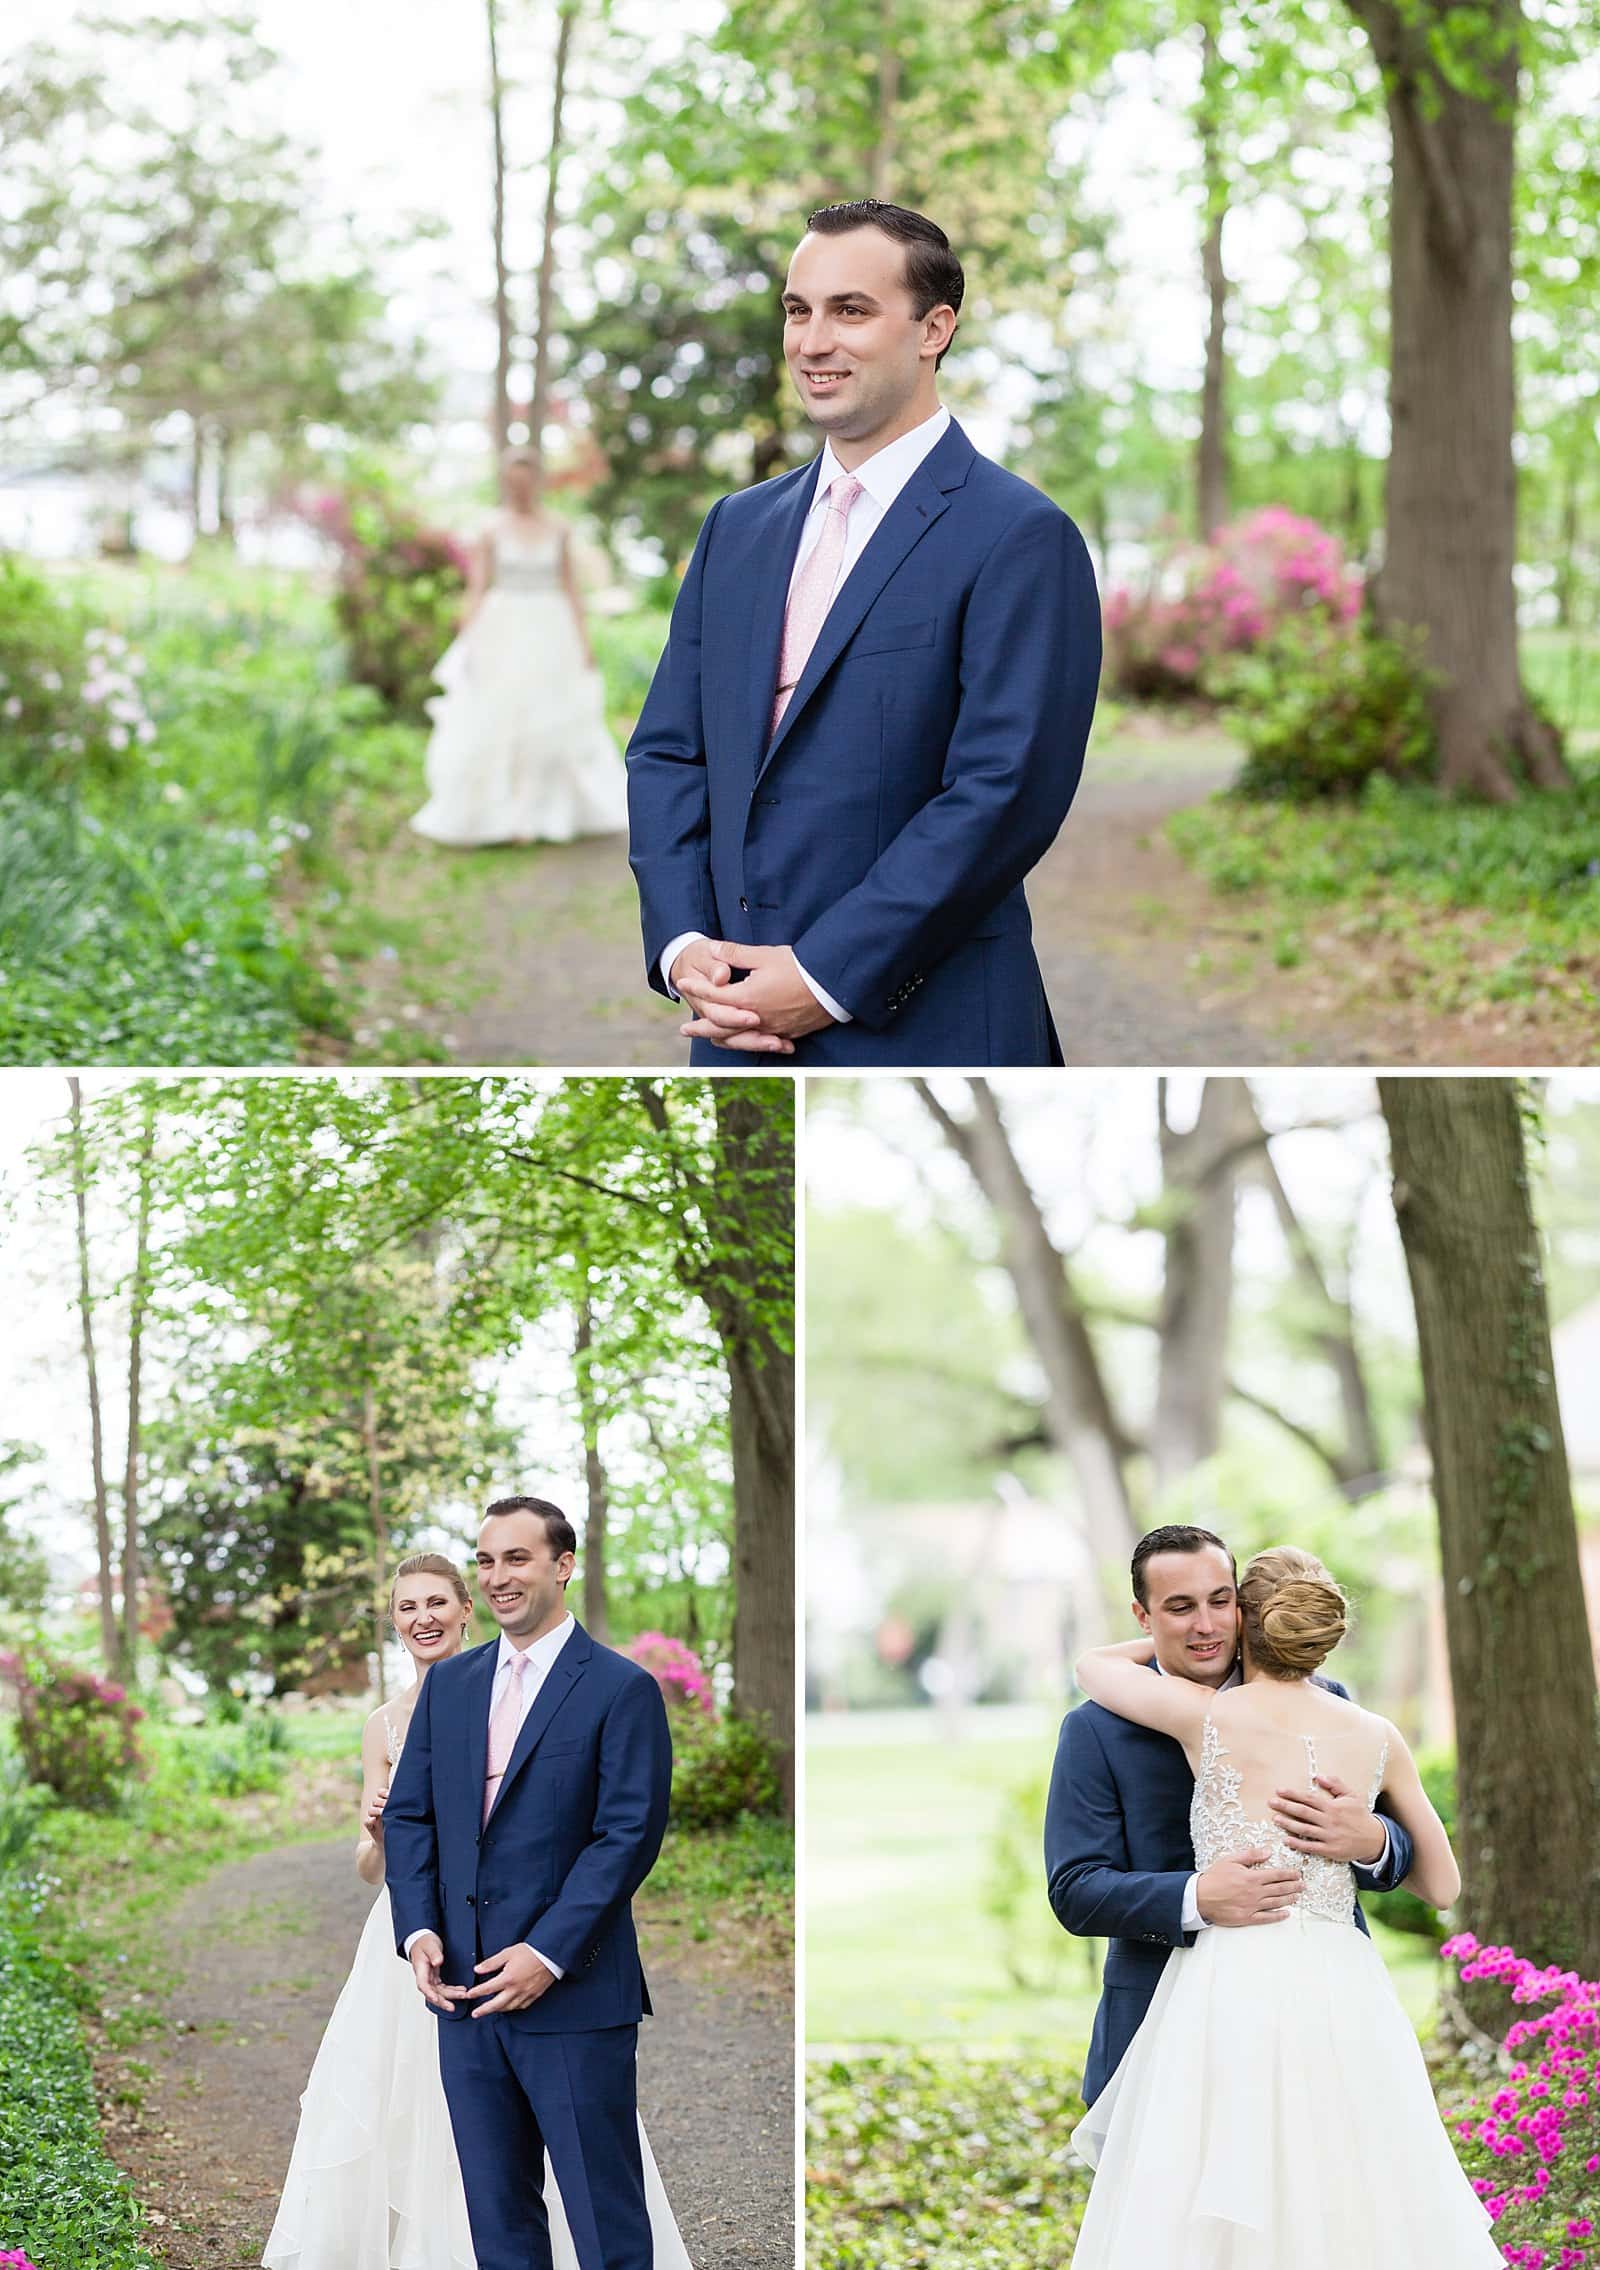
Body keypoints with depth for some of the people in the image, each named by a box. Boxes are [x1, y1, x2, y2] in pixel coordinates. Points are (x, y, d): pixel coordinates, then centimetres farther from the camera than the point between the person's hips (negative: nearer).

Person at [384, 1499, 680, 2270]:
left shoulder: (621, 1689, -6)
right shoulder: (449, 1683, 12)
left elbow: (628, 1835, -11)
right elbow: (408, 1814, 11)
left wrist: (547, 1956, -17)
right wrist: (418, 1930, -5)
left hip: (575, 1996, -5)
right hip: (465, 1990, 5)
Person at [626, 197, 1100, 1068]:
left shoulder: (1021, 538, -8)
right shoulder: (736, 527, 14)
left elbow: (1005, 791, -15)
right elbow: (667, 750, 12)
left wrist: (827, 976, -16)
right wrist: (682, 945, -4)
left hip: (922, 1033, -5)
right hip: (735, 1029, 6)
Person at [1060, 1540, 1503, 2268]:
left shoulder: (1206, 1715, -2)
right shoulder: (1376, 1737, 6)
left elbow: (1091, 1665, 18)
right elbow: (1441, 1885, 16)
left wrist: (1179, 1645, 33)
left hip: (1231, 1991, -3)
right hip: (1340, 1992, 3)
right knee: (1352, 2208, 10)